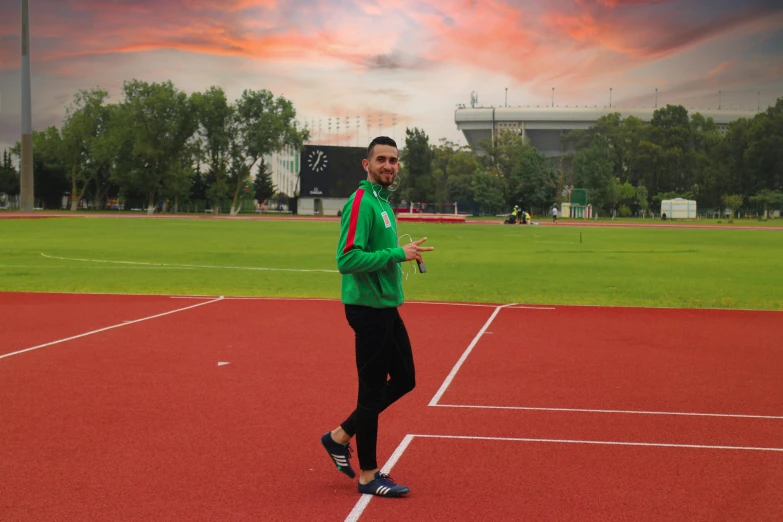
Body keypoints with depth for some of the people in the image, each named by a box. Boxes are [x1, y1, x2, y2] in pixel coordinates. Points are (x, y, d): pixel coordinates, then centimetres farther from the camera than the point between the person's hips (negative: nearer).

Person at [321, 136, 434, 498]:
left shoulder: (383, 200, 14)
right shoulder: (361, 202, -16)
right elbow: (347, 259, -25)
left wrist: (404, 253, 8)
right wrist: (398, 254, -23)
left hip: (386, 308, 10)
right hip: (368, 308, -10)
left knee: (404, 379, 16)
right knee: (373, 391, -1)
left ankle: (340, 437, 26)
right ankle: (368, 476, 12)